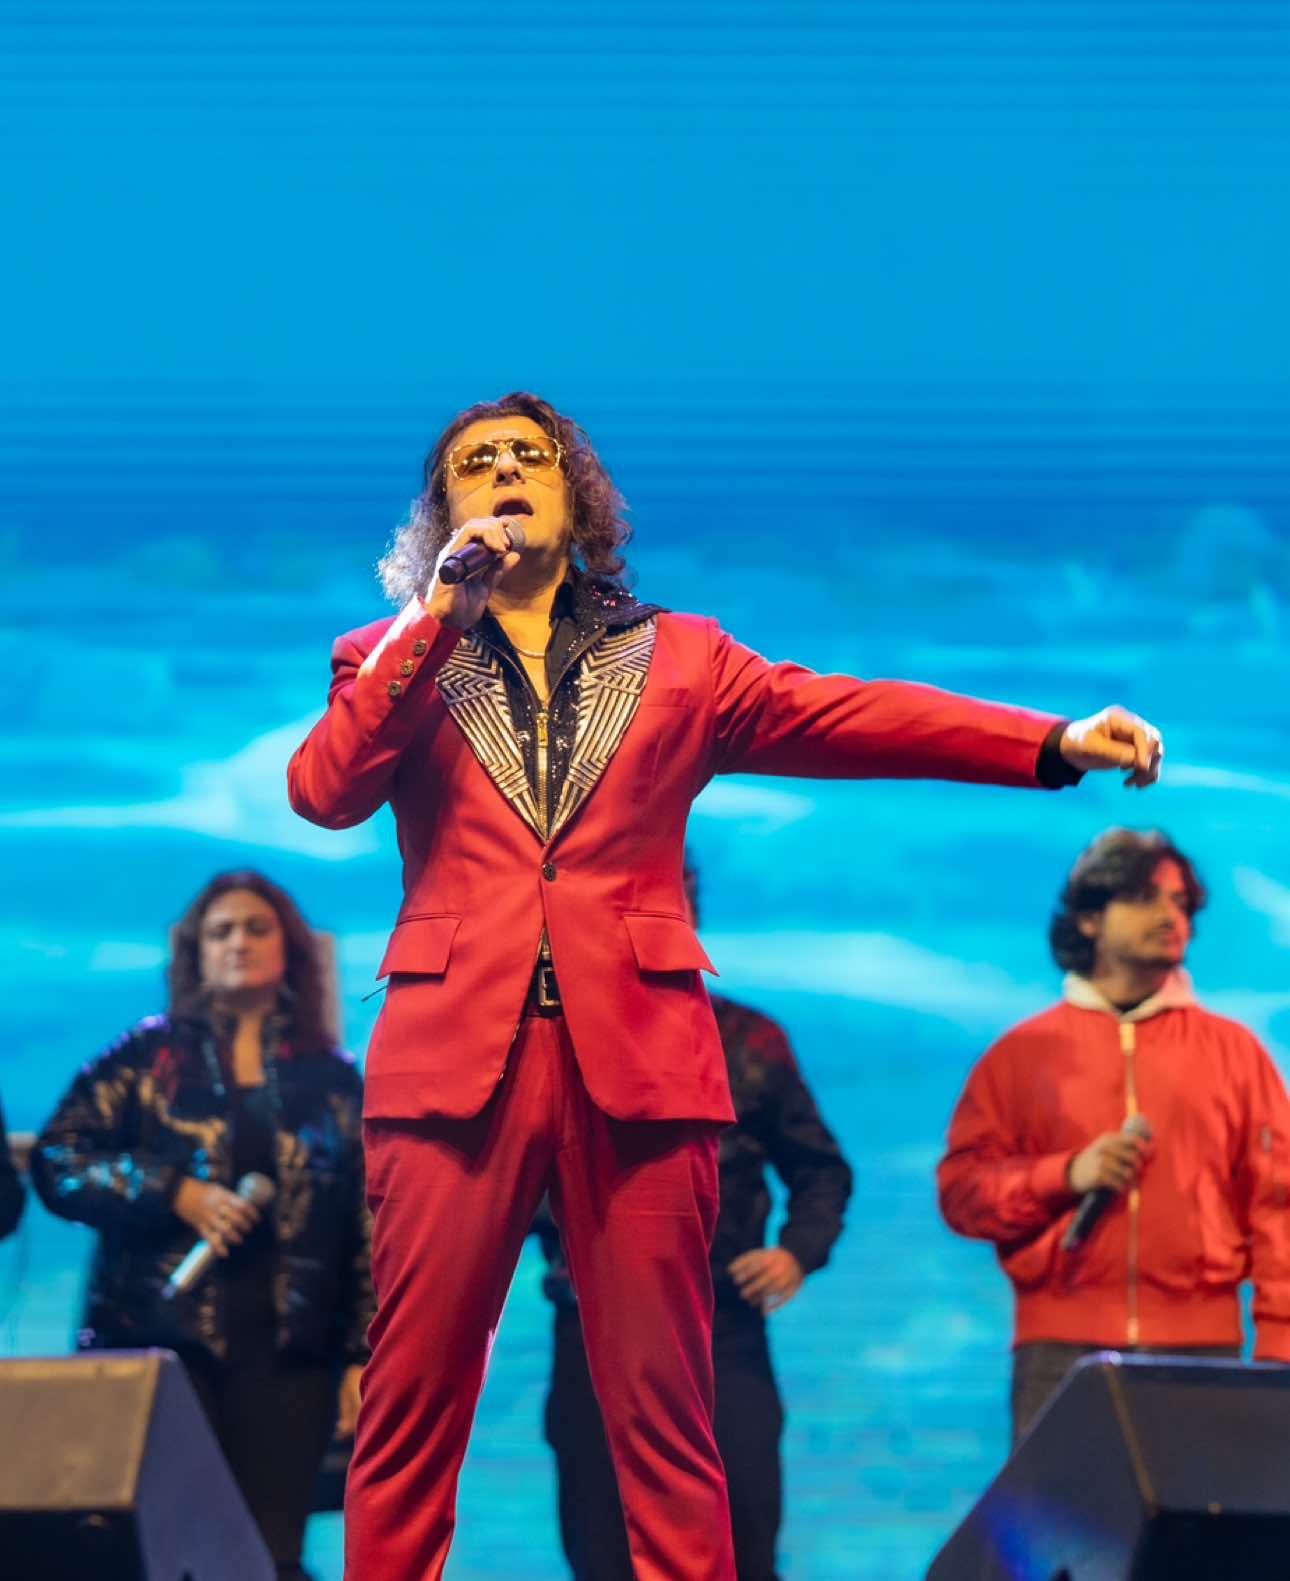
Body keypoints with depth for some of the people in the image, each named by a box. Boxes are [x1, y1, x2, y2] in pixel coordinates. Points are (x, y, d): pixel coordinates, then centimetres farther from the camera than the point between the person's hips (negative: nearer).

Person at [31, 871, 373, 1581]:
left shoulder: (333, 1081, 13)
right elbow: (55, 1162, 0)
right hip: (160, 1343, -1)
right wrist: (175, 1194, -11)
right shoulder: (147, 1058, 9)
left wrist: (365, 1356, 2)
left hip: (287, 1354, 1)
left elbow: (370, 1230, 11)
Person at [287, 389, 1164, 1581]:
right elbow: (322, 791, -2)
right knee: (412, 1396, -2)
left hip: (636, 1049, 0)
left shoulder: (676, 659, 15)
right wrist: (436, 620, -8)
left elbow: (847, 716, 5)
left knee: (663, 1404, -2)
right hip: (458, 1046, 0)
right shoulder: (395, 660, 16)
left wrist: (1057, 743, -8)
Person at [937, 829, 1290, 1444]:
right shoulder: (1023, 1053, 12)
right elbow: (961, 1190, 7)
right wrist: (1067, 1175, -8)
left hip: (1200, 1347, 0)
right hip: (1062, 1349, 0)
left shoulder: (1232, 1049, 12)